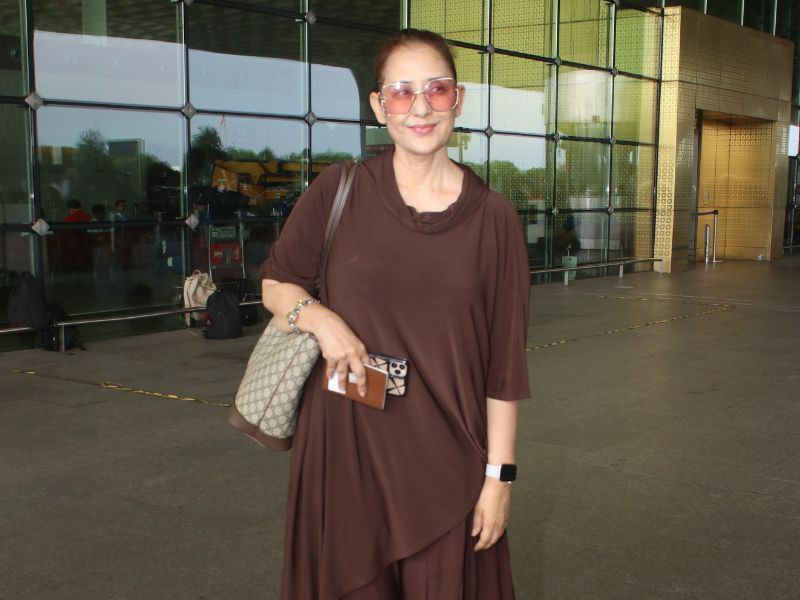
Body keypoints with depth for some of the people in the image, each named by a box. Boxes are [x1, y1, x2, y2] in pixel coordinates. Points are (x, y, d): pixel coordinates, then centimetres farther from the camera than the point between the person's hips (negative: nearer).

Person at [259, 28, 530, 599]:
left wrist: (499, 474, -3)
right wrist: (318, 316, -12)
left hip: (447, 456, 0)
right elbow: (275, 284, 9)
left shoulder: (493, 218, -4)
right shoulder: (339, 191, -3)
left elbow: (504, 361, -2)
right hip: (345, 444, 1)